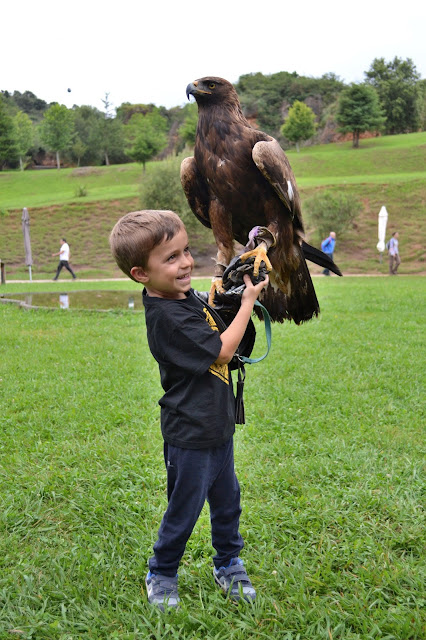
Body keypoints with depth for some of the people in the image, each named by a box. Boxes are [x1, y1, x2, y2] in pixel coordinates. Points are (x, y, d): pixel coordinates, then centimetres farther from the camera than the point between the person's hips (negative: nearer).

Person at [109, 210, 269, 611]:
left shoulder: (186, 296, 2)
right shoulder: (165, 315, -27)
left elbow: (212, 329, 21)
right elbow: (222, 351, -22)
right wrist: (247, 303, -14)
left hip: (216, 426, 9)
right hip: (190, 435, -9)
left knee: (227, 500, 22)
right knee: (184, 510, 10)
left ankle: (228, 564, 42)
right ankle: (160, 575, 34)